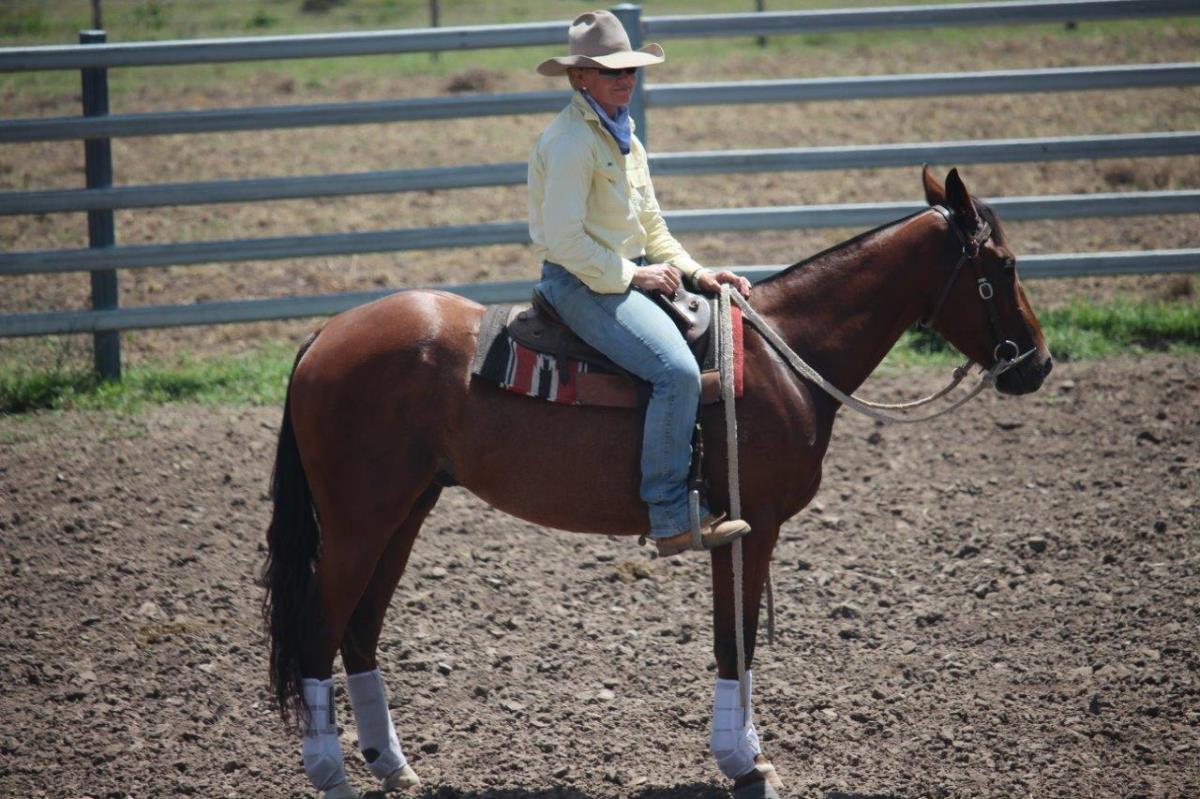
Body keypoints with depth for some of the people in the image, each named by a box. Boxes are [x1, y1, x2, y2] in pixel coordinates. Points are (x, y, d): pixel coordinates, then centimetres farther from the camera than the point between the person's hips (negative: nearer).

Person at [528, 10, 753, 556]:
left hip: (628, 275, 10)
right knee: (678, 371, -27)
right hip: (582, 284, -10)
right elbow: (564, 240, -21)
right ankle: (670, 521, -24)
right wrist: (631, 275, -17)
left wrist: (693, 272, 7)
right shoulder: (571, 141, -16)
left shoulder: (622, 136, 15)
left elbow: (649, 224, 21)